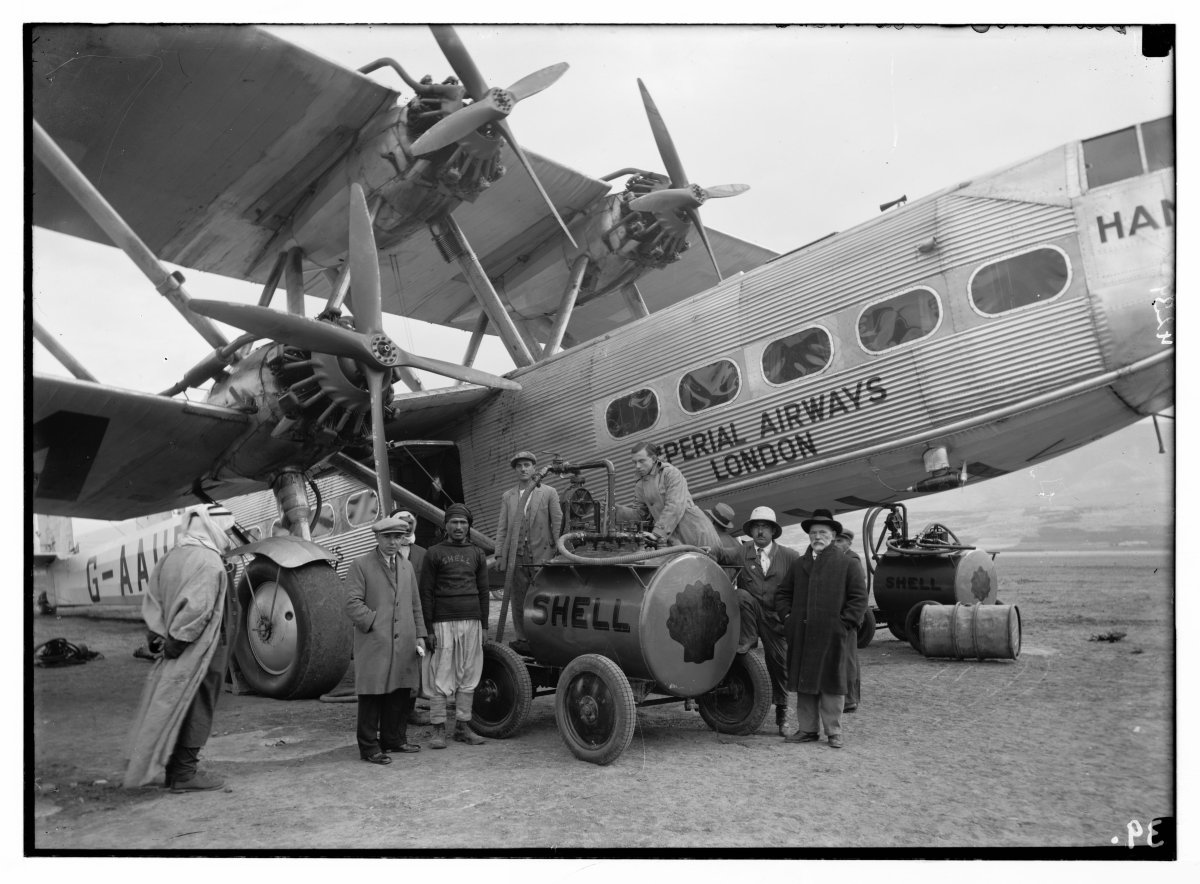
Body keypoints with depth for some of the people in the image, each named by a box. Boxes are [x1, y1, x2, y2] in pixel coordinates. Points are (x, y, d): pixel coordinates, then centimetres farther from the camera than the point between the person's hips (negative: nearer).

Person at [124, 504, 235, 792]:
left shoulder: (171, 557, 10)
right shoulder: (210, 563, -19)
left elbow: (152, 600, 10)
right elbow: (197, 607, -26)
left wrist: (159, 634, 7)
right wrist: (178, 639, -17)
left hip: (178, 647, 9)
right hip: (204, 648, -9)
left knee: (173, 706, 16)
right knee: (197, 709, 0)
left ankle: (172, 768, 25)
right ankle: (185, 773, 6)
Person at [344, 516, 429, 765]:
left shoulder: (407, 566, 17)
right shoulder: (360, 566, -2)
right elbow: (352, 604, -10)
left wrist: (419, 636, 12)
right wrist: (376, 623, -15)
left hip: (404, 644, 6)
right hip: (373, 644, -6)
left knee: (401, 694, 11)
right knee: (372, 695, -1)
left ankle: (394, 739, 24)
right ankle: (369, 747, 7)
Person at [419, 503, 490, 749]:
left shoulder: (477, 554, 14)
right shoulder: (434, 553, 4)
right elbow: (426, 592, 2)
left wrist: (484, 625, 11)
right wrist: (429, 628, -3)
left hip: (471, 621, 3)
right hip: (444, 622, -3)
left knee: (469, 676, 4)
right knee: (442, 677, -3)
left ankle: (462, 726, 13)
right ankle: (438, 730, 3)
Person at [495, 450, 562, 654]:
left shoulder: (549, 492, 6)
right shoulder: (507, 497, 14)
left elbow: (558, 523, 3)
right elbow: (502, 528, 12)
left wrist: (559, 552, -5)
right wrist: (499, 555, 4)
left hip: (542, 555, -3)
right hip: (517, 557, 3)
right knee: (518, 601, 4)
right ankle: (523, 640, 12)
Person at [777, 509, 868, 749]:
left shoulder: (848, 564, 3)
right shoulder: (799, 564, 16)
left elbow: (859, 598, -2)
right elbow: (782, 593, 21)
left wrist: (844, 623, -10)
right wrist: (788, 616, 6)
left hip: (832, 636, -4)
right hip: (801, 636, 4)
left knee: (831, 683, 2)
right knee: (804, 682, 8)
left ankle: (833, 732, 12)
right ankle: (808, 729, 18)